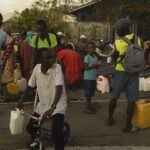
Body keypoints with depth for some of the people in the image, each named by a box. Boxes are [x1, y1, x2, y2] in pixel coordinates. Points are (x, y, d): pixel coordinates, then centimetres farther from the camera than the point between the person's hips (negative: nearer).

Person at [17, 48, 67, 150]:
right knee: (30, 127, 8)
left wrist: (52, 107, -42)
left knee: (56, 130, -25)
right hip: (43, 103, 5)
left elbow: (59, 88, -31)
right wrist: (21, 101, 7)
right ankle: (37, 139, 43)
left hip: (58, 104, -5)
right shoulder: (37, 68, -8)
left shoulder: (57, 68, -22)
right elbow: (30, 85, 7)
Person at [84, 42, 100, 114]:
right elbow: (86, 67, -14)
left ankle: (89, 106, 25)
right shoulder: (87, 57, -10)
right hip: (88, 77, -7)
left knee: (91, 92, 14)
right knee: (88, 93, -4)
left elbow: (97, 66, 14)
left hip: (94, 77, 7)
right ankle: (87, 108, 1)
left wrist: (98, 66, -8)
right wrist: (93, 66, -19)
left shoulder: (96, 57, 11)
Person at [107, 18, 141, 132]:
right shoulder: (137, 39, 1)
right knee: (131, 100, 3)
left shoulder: (118, 42, -10)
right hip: (134, 72, 2)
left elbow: (114, 58, 1)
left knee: (114, 96, 14)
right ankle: (128, 124, 3)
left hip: (121, 71, -1)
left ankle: (110, 118, 27)